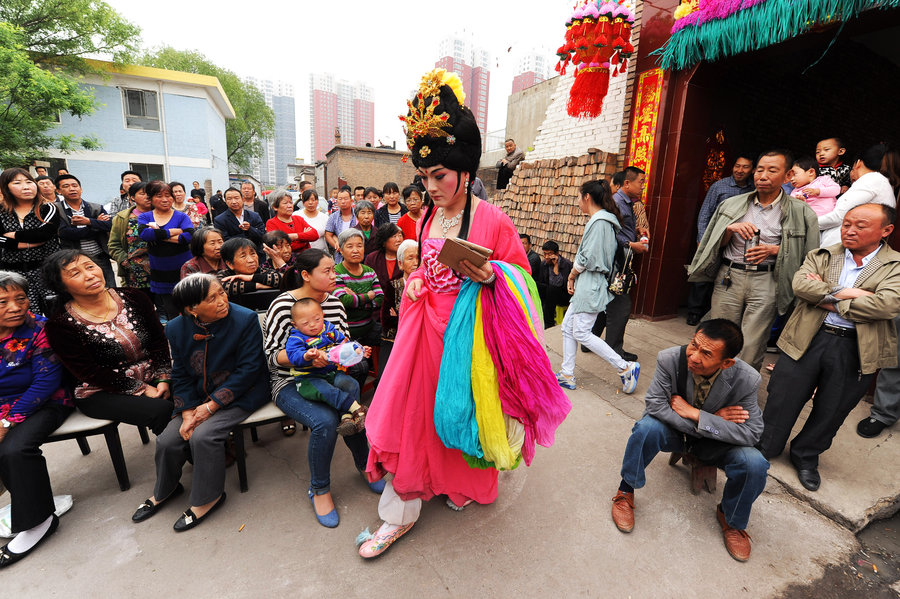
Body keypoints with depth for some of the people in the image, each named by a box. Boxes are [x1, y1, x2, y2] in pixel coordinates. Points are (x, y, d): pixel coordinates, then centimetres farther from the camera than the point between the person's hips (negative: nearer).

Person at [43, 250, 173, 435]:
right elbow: (89, 373, -10)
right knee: (162, 410, -29)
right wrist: (142, 389, -16)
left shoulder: (133, 298, 0)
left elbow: (159, 340, 2)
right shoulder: (60, 325, -9)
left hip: (152, 379, 4)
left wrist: (163, 378, -10)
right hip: (102, 393, -4)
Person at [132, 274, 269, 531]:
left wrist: (211, 406, -18)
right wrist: (187, 412, -10)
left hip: (240, 394, -5)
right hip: (198, 396, 5)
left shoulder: (245, 319, -18)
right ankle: (164, 490, 29)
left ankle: (208, 498, 3)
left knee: (203, 435, -23)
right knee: (167, 441, -6)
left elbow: (249, 369, -18)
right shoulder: (176, 328, -3)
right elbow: (180, 375, 4)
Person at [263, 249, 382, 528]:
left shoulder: (334, 302, 6)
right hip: (291, 384, -4)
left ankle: (363, 463, 7)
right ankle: (319, 489, -2)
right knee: (325, 421, -31)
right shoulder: (282, 306, -10)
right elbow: (272, 356, -11)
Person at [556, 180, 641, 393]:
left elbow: (586, 258, -20)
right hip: (586, 285, 10)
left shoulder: (599, 221, -15)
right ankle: (567, 375, 17)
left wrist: (571, 276, -3)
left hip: (591, 285, -10)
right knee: (568, 327, 10)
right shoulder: (603, 220, 17)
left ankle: (626, 368, 1)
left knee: (581, 333, -8)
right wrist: (574, 278, 10)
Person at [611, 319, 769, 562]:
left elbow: (751, 434, -21)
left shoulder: (746, 379, -24)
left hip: (716, 441, 2)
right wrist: (713, 419, -26)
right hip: (674, 431, -1)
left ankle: (731, 518, 8)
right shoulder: (670, 359, -27)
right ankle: (625, 492, -8)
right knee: (647, 427, -33)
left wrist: (695, 414, -29)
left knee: (754, 464, -26)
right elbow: (654, 405, -25)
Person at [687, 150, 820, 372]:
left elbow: (810, 255, 5)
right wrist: (730, 229, -7)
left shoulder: (801, 212, 5)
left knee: (751, 352, -2)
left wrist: (775, 250, -9)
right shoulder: (732, 204, 10)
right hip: (728, 277, 2)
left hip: (766, 281, -1)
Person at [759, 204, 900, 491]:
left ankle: (806, 457, 35)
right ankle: (764, 449, 25)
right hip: (807, 339, 0)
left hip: (856, 349, 0)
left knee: (831, 411, 13)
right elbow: (800, 284, -10)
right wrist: (844, 292, -16)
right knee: (782, 400, 6)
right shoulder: (821, 256, 7)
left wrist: (830, 302, -12)